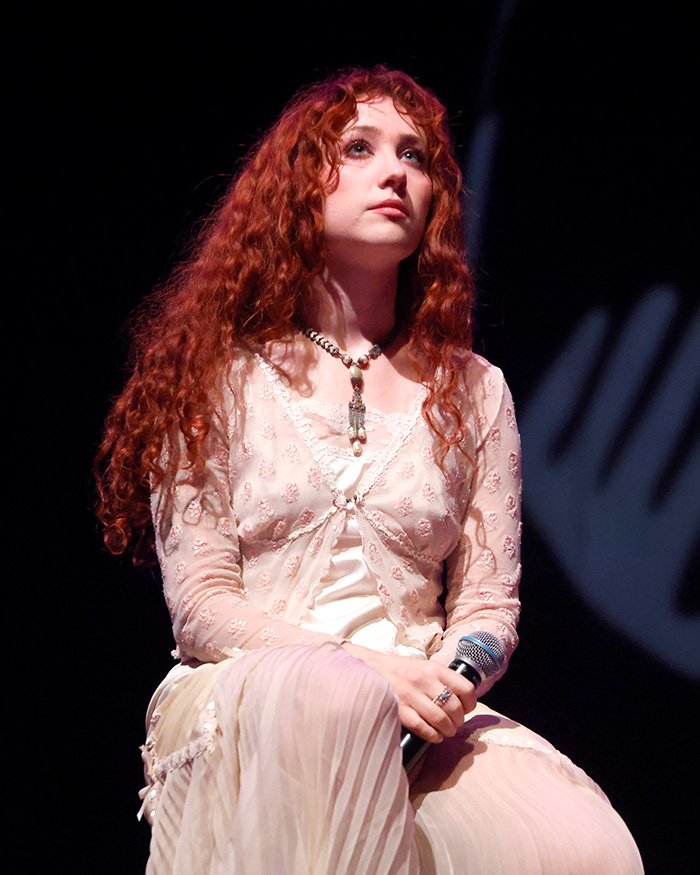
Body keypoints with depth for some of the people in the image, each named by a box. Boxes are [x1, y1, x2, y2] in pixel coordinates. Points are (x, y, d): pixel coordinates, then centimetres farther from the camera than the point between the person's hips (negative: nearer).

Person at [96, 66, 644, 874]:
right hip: (240, 702, -1)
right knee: (337, 695, -40)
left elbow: (488, 599, 13)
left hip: (422, 711, 2)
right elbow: (199, 604, 0)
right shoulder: (220, 376, 8)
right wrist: (364, 670, -15)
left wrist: (449, 683, -11)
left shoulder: (475, 391, 16)